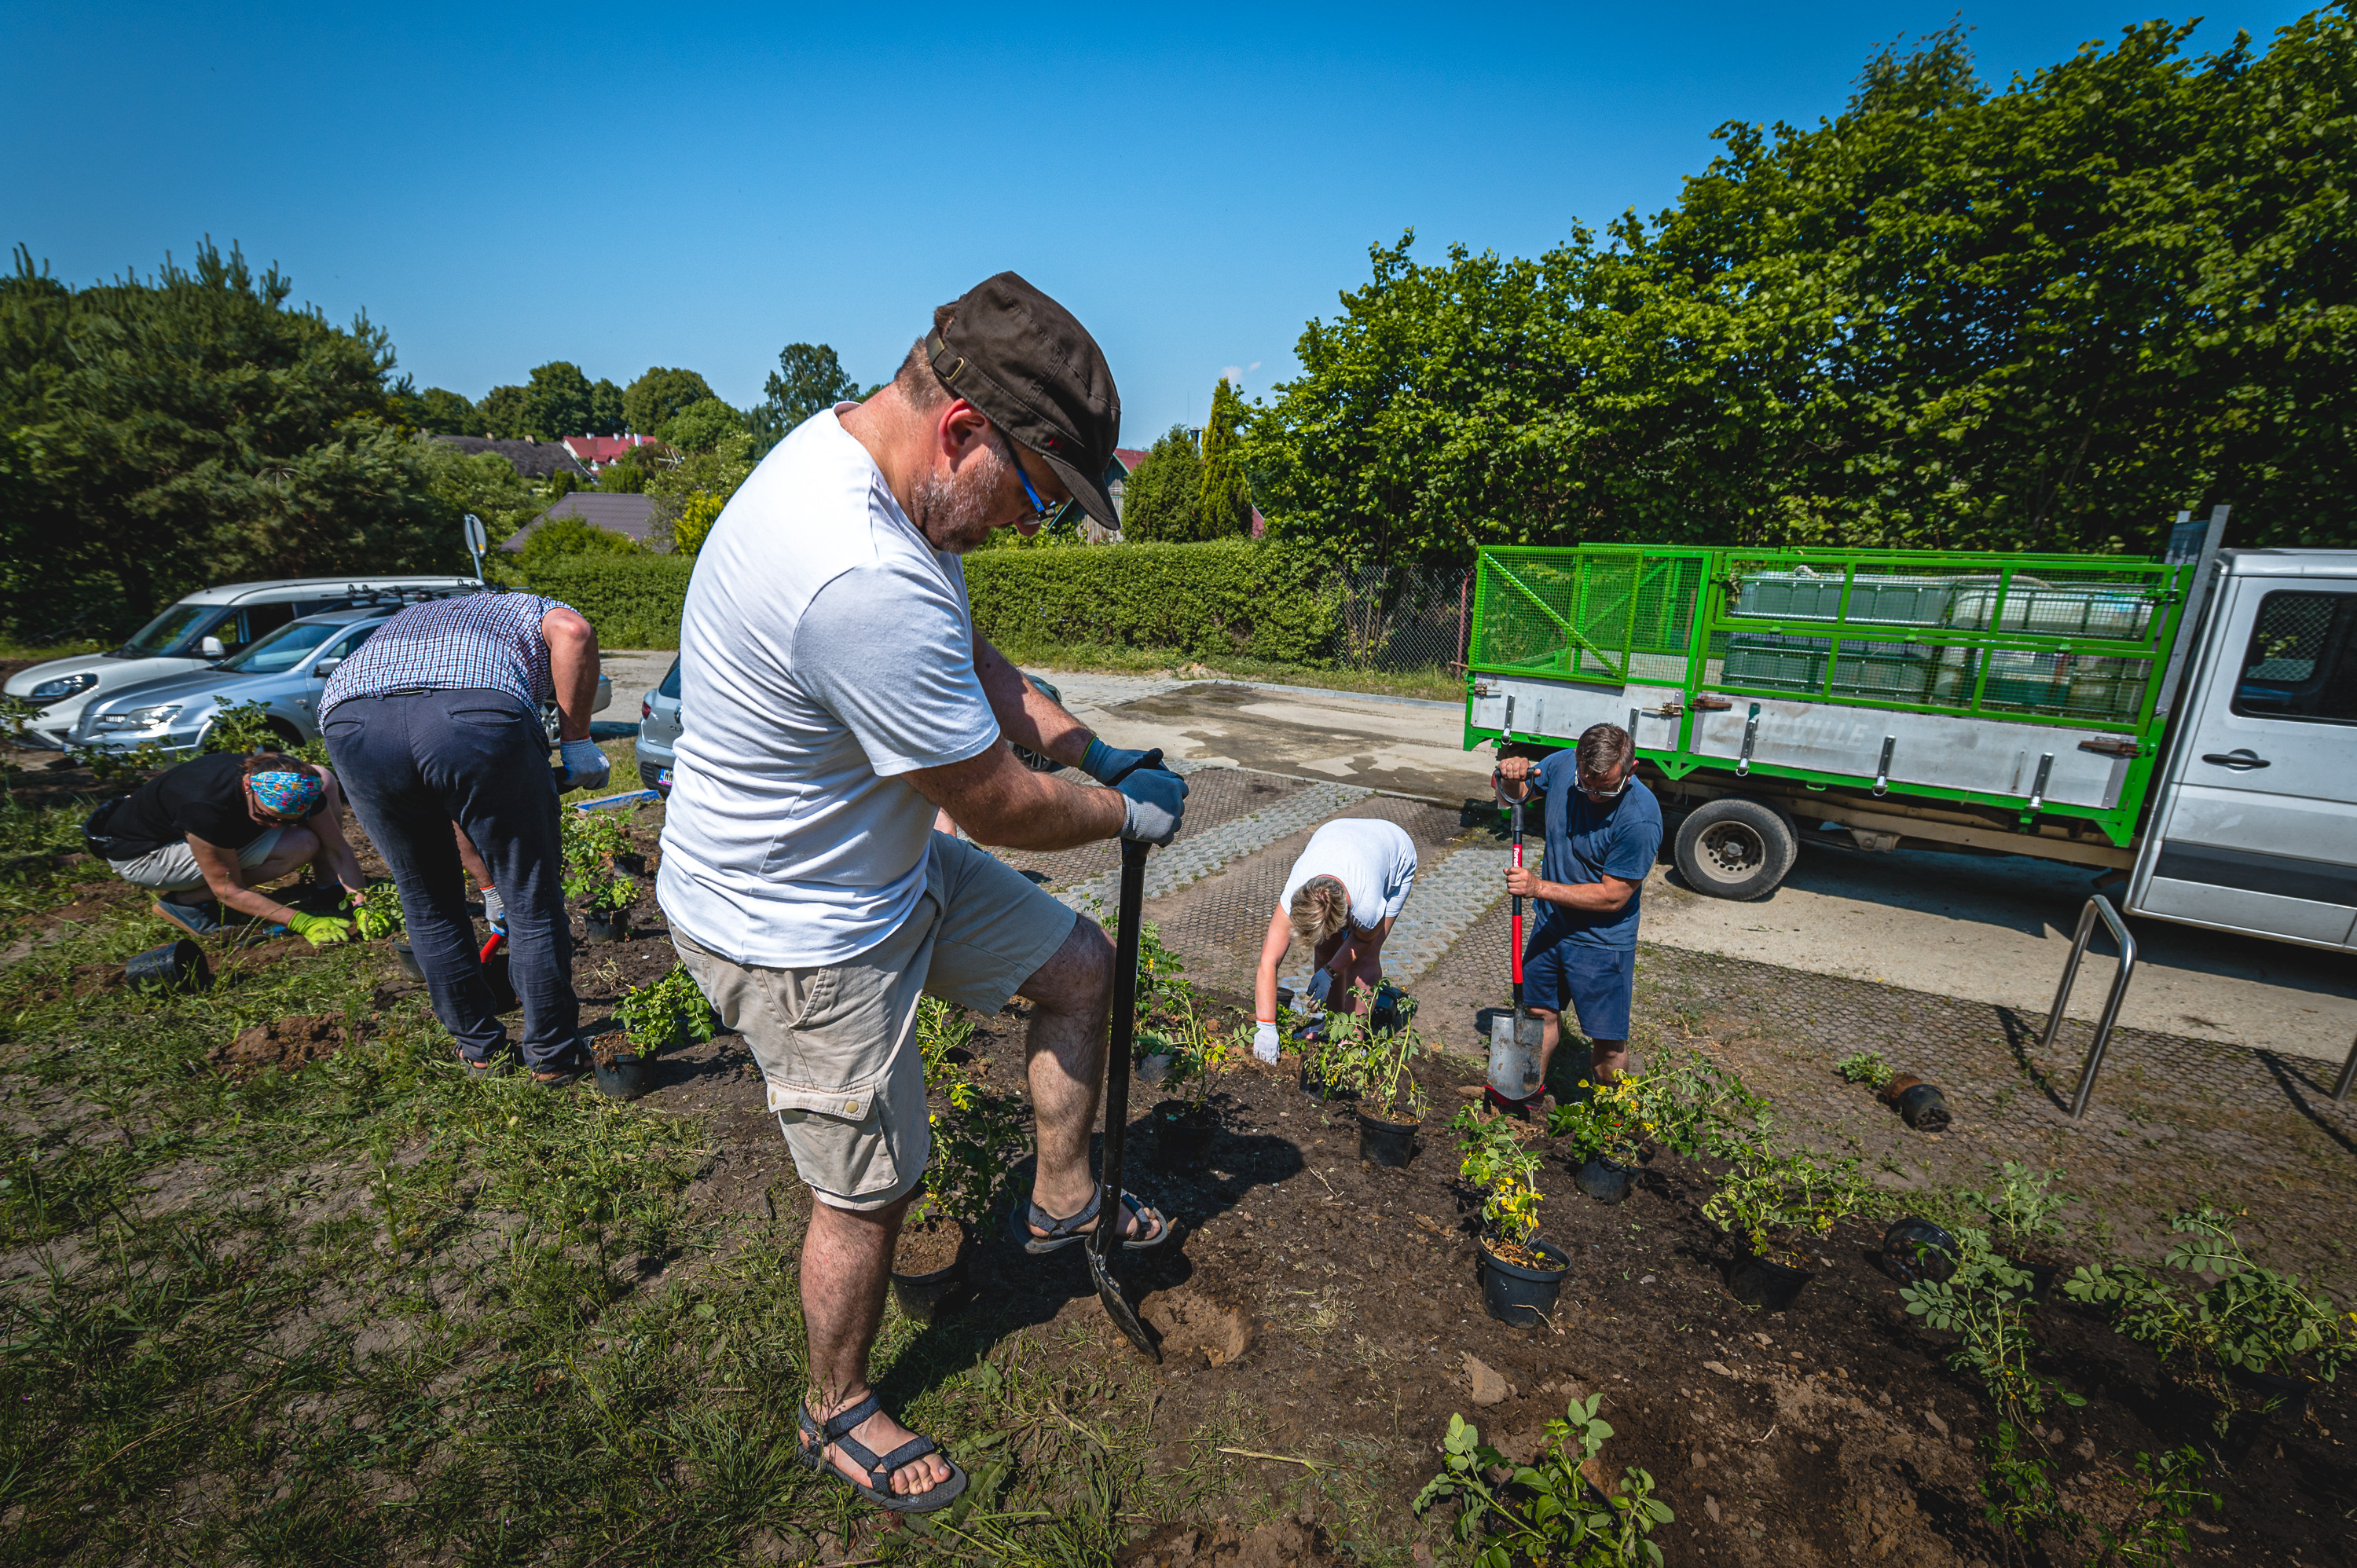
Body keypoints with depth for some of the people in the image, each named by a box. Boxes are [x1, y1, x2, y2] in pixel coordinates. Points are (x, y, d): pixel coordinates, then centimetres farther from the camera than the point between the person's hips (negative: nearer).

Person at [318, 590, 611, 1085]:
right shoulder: (532, 609, 35)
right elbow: (572, 631, 1)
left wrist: (487, 879, 52)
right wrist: (576, 741, 7)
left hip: (349, 716, 5)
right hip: (481, 716, -5)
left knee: (428, 905, 24)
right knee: (533, 898, 13)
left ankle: (478, 1048, 38)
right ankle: (552, 1056, 26)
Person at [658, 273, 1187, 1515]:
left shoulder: (852, 446, -2)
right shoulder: (867, 582, -37)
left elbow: (969, 657, 9)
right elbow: (998, 809, -26)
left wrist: (1095, 751, 1)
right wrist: (1125, 814, -7)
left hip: (886, 860, 9)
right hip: (797, 934, -9)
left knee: (1077, 963, 14)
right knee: (869, 1191, 10)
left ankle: (1061, 1200, 34)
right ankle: (836, 1415, 41)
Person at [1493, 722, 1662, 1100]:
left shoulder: (1641, 819, -28)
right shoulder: (1562, 765, -12)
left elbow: (1613, 895, -22)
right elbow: (1515, 795, 7)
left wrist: (1541, 887, -25)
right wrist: (1510, 778, -16)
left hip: (1603, 942, -5)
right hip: (1551, 924, 5)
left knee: (1608, 1042, 6)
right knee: (1541, 1012, 20)